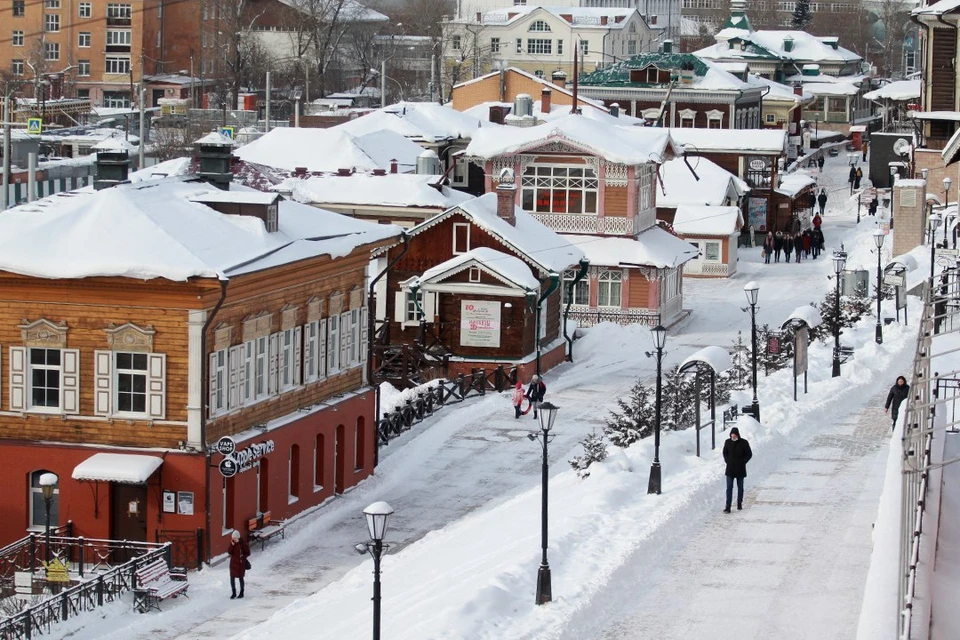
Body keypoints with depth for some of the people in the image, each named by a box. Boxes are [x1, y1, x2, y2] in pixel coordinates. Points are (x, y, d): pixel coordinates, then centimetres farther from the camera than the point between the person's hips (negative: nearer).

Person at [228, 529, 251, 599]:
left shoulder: (243, 543, -13)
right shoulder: (232, 543, -1)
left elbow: (248, 553, -7)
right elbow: (229, 552, -7)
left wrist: (242, 557, -20)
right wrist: (232, 545, -18)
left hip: (241, 563, -4)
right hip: (233, 562, 4)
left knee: (241, 578, 9)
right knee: (232, 578, 3)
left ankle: (241, 593, 22)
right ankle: (233, 593, 16)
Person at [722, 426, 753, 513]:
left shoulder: (744, 442, -7)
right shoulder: (728, 442, 0)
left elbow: (749, 454, -1)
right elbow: (725, 453, 15)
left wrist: (742, 462, -8)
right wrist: (727, 461, 1)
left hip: (740, 469, -1)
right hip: (730, 469, 1)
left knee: (740, 487, 11)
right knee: (729, 488, -5)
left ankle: (739, 503, 27)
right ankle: (727, 507, -9)